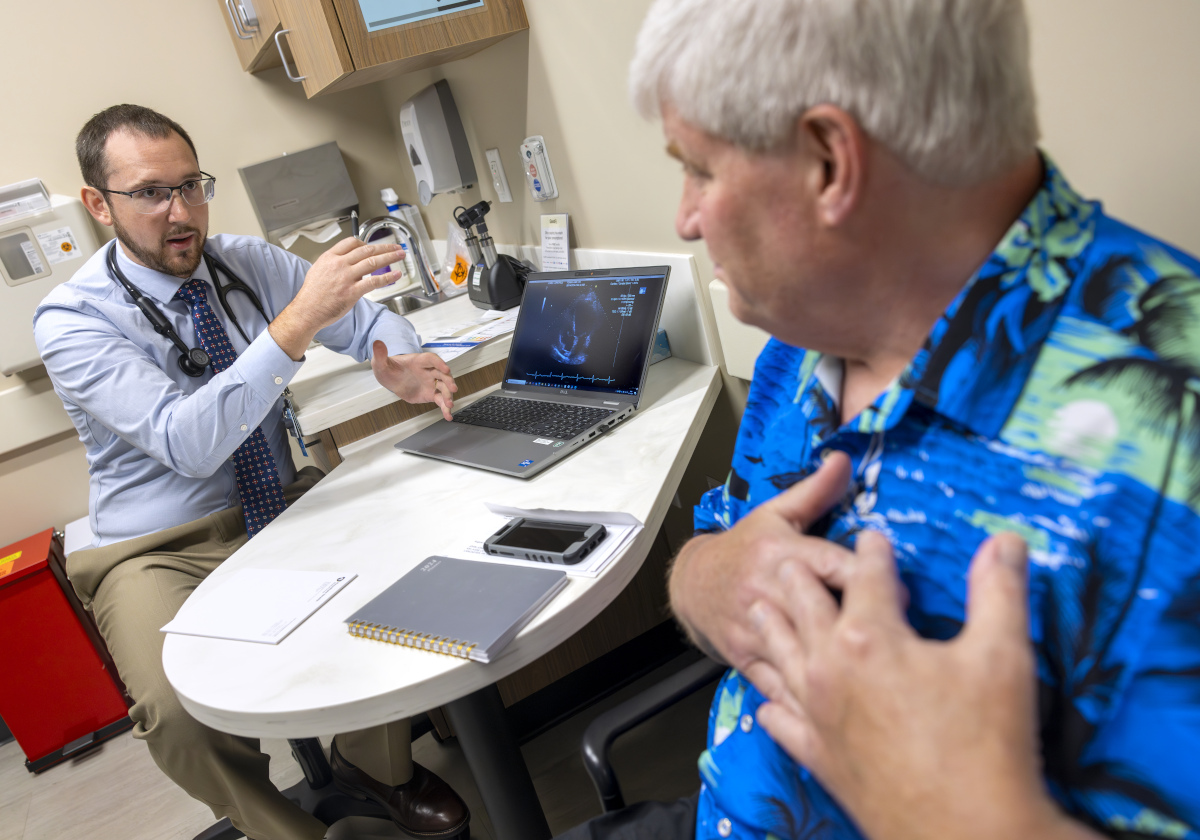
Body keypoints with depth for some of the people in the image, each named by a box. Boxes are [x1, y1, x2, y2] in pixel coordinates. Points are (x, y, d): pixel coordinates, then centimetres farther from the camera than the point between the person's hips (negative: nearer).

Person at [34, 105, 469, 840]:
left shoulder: (249, 262, 0)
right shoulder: (70, 320, -15)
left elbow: (367, 317, 6)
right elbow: (186, 443, -29)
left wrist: (403, 362, -19)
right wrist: (297, 322, -38)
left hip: (282, 506, 4)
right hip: (164, 551, -4)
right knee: (183, 708, -30)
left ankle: (375, 764, 6)